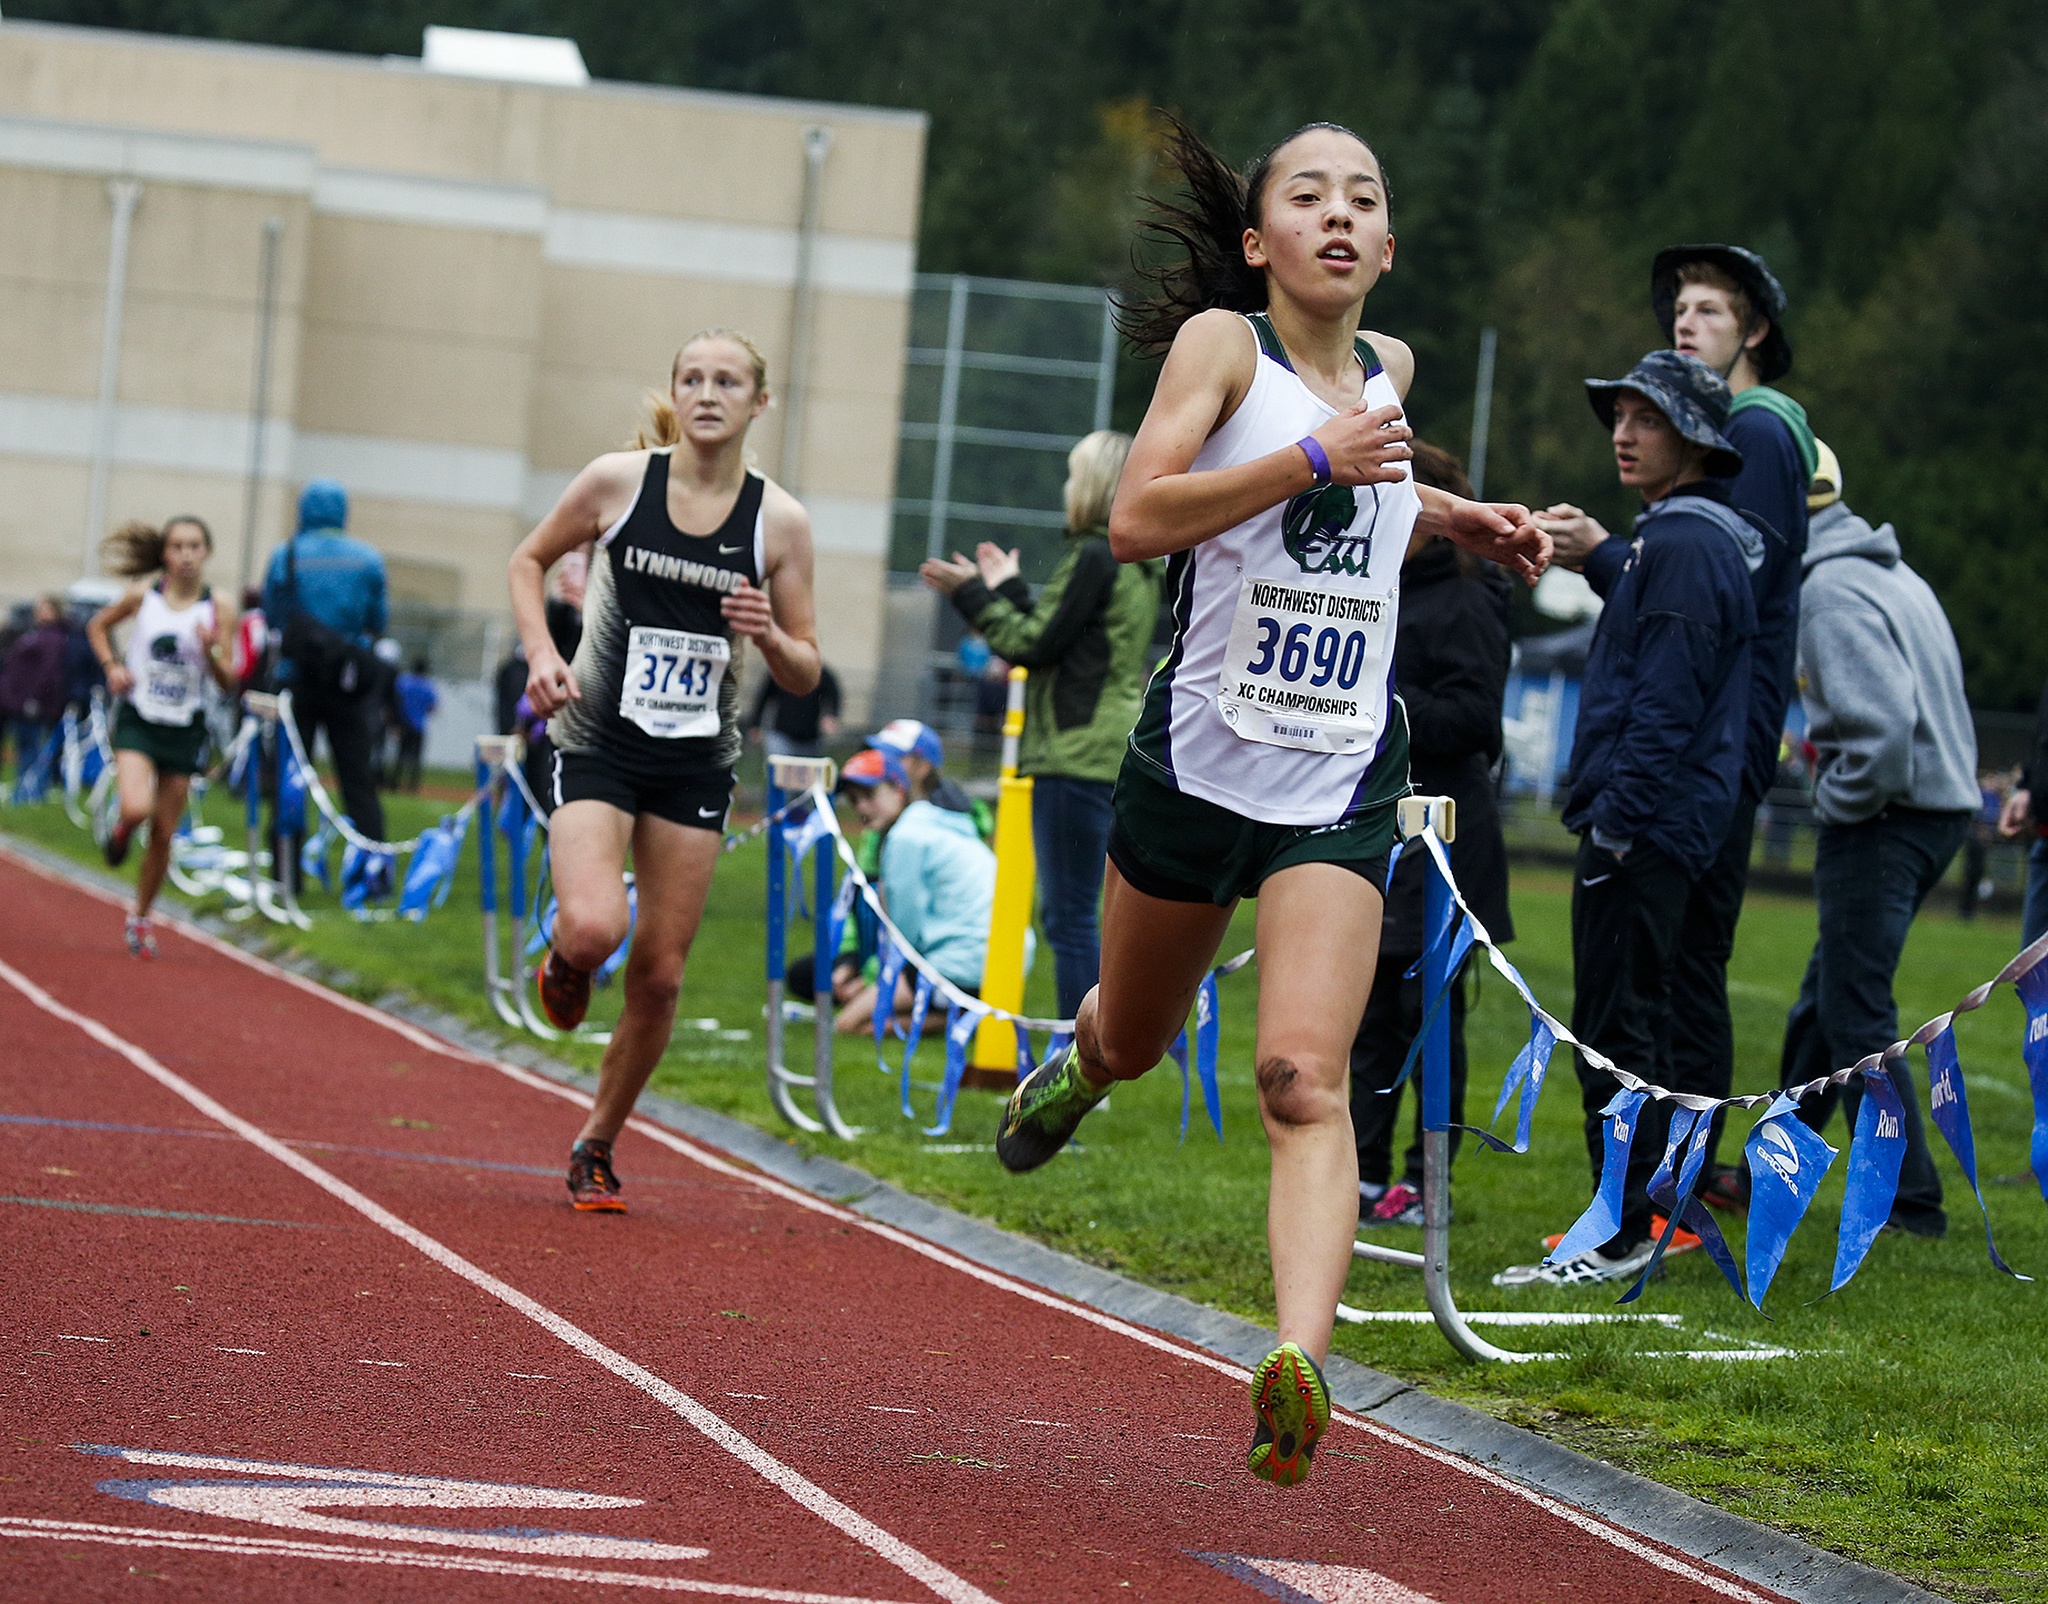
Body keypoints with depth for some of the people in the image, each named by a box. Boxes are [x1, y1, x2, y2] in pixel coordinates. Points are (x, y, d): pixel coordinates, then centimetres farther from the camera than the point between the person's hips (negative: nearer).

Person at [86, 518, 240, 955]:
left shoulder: (218, 608, -4)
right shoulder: (143, 595, -3)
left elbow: (229, 684, -3)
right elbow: (98, 626, 15)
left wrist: (210, 651, -22)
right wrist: (111, 666, -1)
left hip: (185, 727, 1)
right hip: (138, 719, -1)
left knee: (163, 833, 6)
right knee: (137, 808, -25)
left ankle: (140, 917, 26)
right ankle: (122, 829, 13)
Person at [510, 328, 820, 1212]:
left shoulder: (779, 522, -3)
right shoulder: (619, 480, -6)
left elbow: (805, 674, 3)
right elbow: (530, 559, 10)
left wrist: (769, 636, -19)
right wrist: (541, 653, -5)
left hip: (696, 763, 2)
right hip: (597, 741, -2)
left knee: (659, 973, 4)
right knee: (594, 928, -24)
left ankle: (597, 1143, 24)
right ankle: (564, 963, 14)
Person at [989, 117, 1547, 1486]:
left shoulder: (1389, 368, 12)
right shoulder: (1224, 342, -5)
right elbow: (1137, 518, -19)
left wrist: (1457, 520, 18)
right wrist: (1316, 462, -24)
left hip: (1341, 791, 1)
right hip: (1198, 763, -1)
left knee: (1306, 1077, -18)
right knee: (1136, 1038, 20)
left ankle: (1300, 1364, -32)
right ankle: (1077, 1069, 58)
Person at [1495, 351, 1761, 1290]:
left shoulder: (1685, 544, -13)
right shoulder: (1679, 535, 18)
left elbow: (1666, 703, -19)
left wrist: (1615, 818, -20)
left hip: (1645, 827, -11)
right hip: (1658, 826, 11)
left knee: (1616, 1030, -9)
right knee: (1632, 1027, 13)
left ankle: (1622, 1238, -8)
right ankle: (1637, 1223, 18)